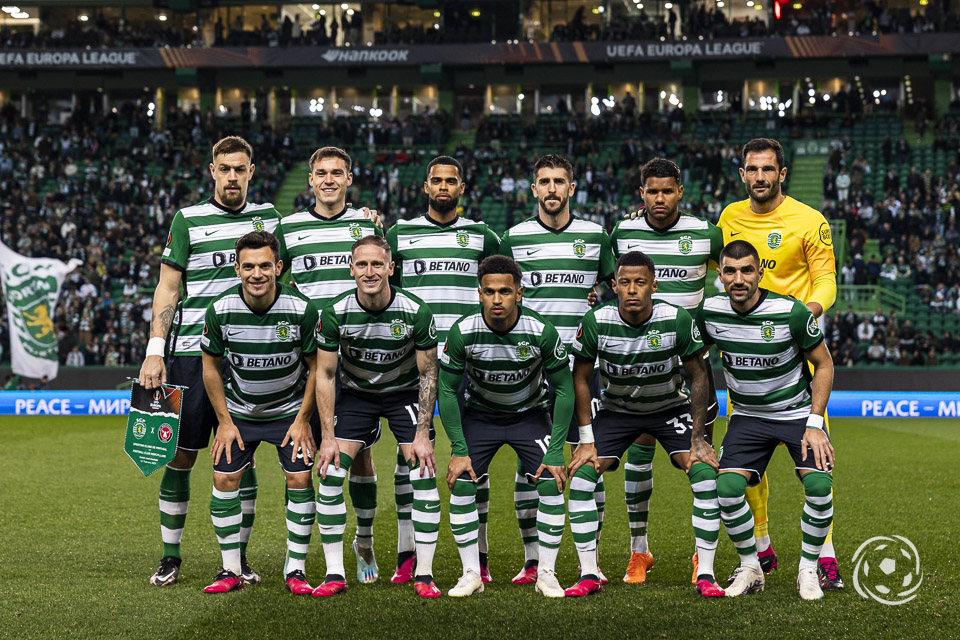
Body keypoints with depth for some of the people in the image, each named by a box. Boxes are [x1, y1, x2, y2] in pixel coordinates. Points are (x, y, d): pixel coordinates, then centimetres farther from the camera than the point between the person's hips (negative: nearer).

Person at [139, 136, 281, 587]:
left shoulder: (267, 216, 11)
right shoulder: (188, 220, 1)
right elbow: (167, 288, 0)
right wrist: (155, 351, -8)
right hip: (192, 351, -2)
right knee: (181, 455, 0)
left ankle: (238, 557, 13)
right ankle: (170, 556, 10)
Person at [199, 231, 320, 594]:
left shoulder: (301, 309, -22)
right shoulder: (221, 309, -19)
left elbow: (316, 366, -8)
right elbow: (210, 365, -4)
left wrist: (303, 420, -8)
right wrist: (224, 421, -4)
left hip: (290, 409, -1)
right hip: (238, 410, 1)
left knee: (300, 479, -10)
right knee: (225, 480, -5)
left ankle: (295, 571, 2)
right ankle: (231, 571, 7)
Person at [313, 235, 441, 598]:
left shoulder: (416, 312, -23)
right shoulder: (335, 313, -21)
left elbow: (428, 374, -11)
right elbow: (325, 375, -9)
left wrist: (422, 435, -15)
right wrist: (328, 437, -13)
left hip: (405, 393, -1)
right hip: (355, 393, 1)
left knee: (424, 479, -13)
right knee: (330, 476, -12)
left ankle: (424, 575, -2)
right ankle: (335, 574, -2)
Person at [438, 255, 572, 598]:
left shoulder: (542, 331, -26)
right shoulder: (462, 332, -24)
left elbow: (564, 389, -15)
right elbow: (447, 390, -12)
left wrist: (555, 451, -19)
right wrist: (459, 450, -16)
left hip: (531, 413, -1)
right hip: (480, 413, 1)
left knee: (552, 484, -16)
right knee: (461, 484, -14)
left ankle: (546, 573, -2)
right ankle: (471, 574, 0)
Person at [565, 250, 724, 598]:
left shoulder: (678, 320, -23)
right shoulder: (596, 321, -21)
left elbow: (698, 375, -11)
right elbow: (580, 377, -9)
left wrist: (698, 438, -13)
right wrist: (587, 440, -11)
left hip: (670, 407, -1)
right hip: (616, 409, 1)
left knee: (706, 474, -21)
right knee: (581, 474, -17)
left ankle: (705, 574, -10)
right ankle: (588, 575, -7)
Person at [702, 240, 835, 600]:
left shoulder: (791, 311, -19)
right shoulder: (710, 312, -11)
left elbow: (823, 364, -7)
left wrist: (814, 424, -14)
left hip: (797, 411, -2)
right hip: (747, 416, 2)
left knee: (819, 484, -24)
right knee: (727, 487, -21)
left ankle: (808, 570, -1)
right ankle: (749, 569, 3)